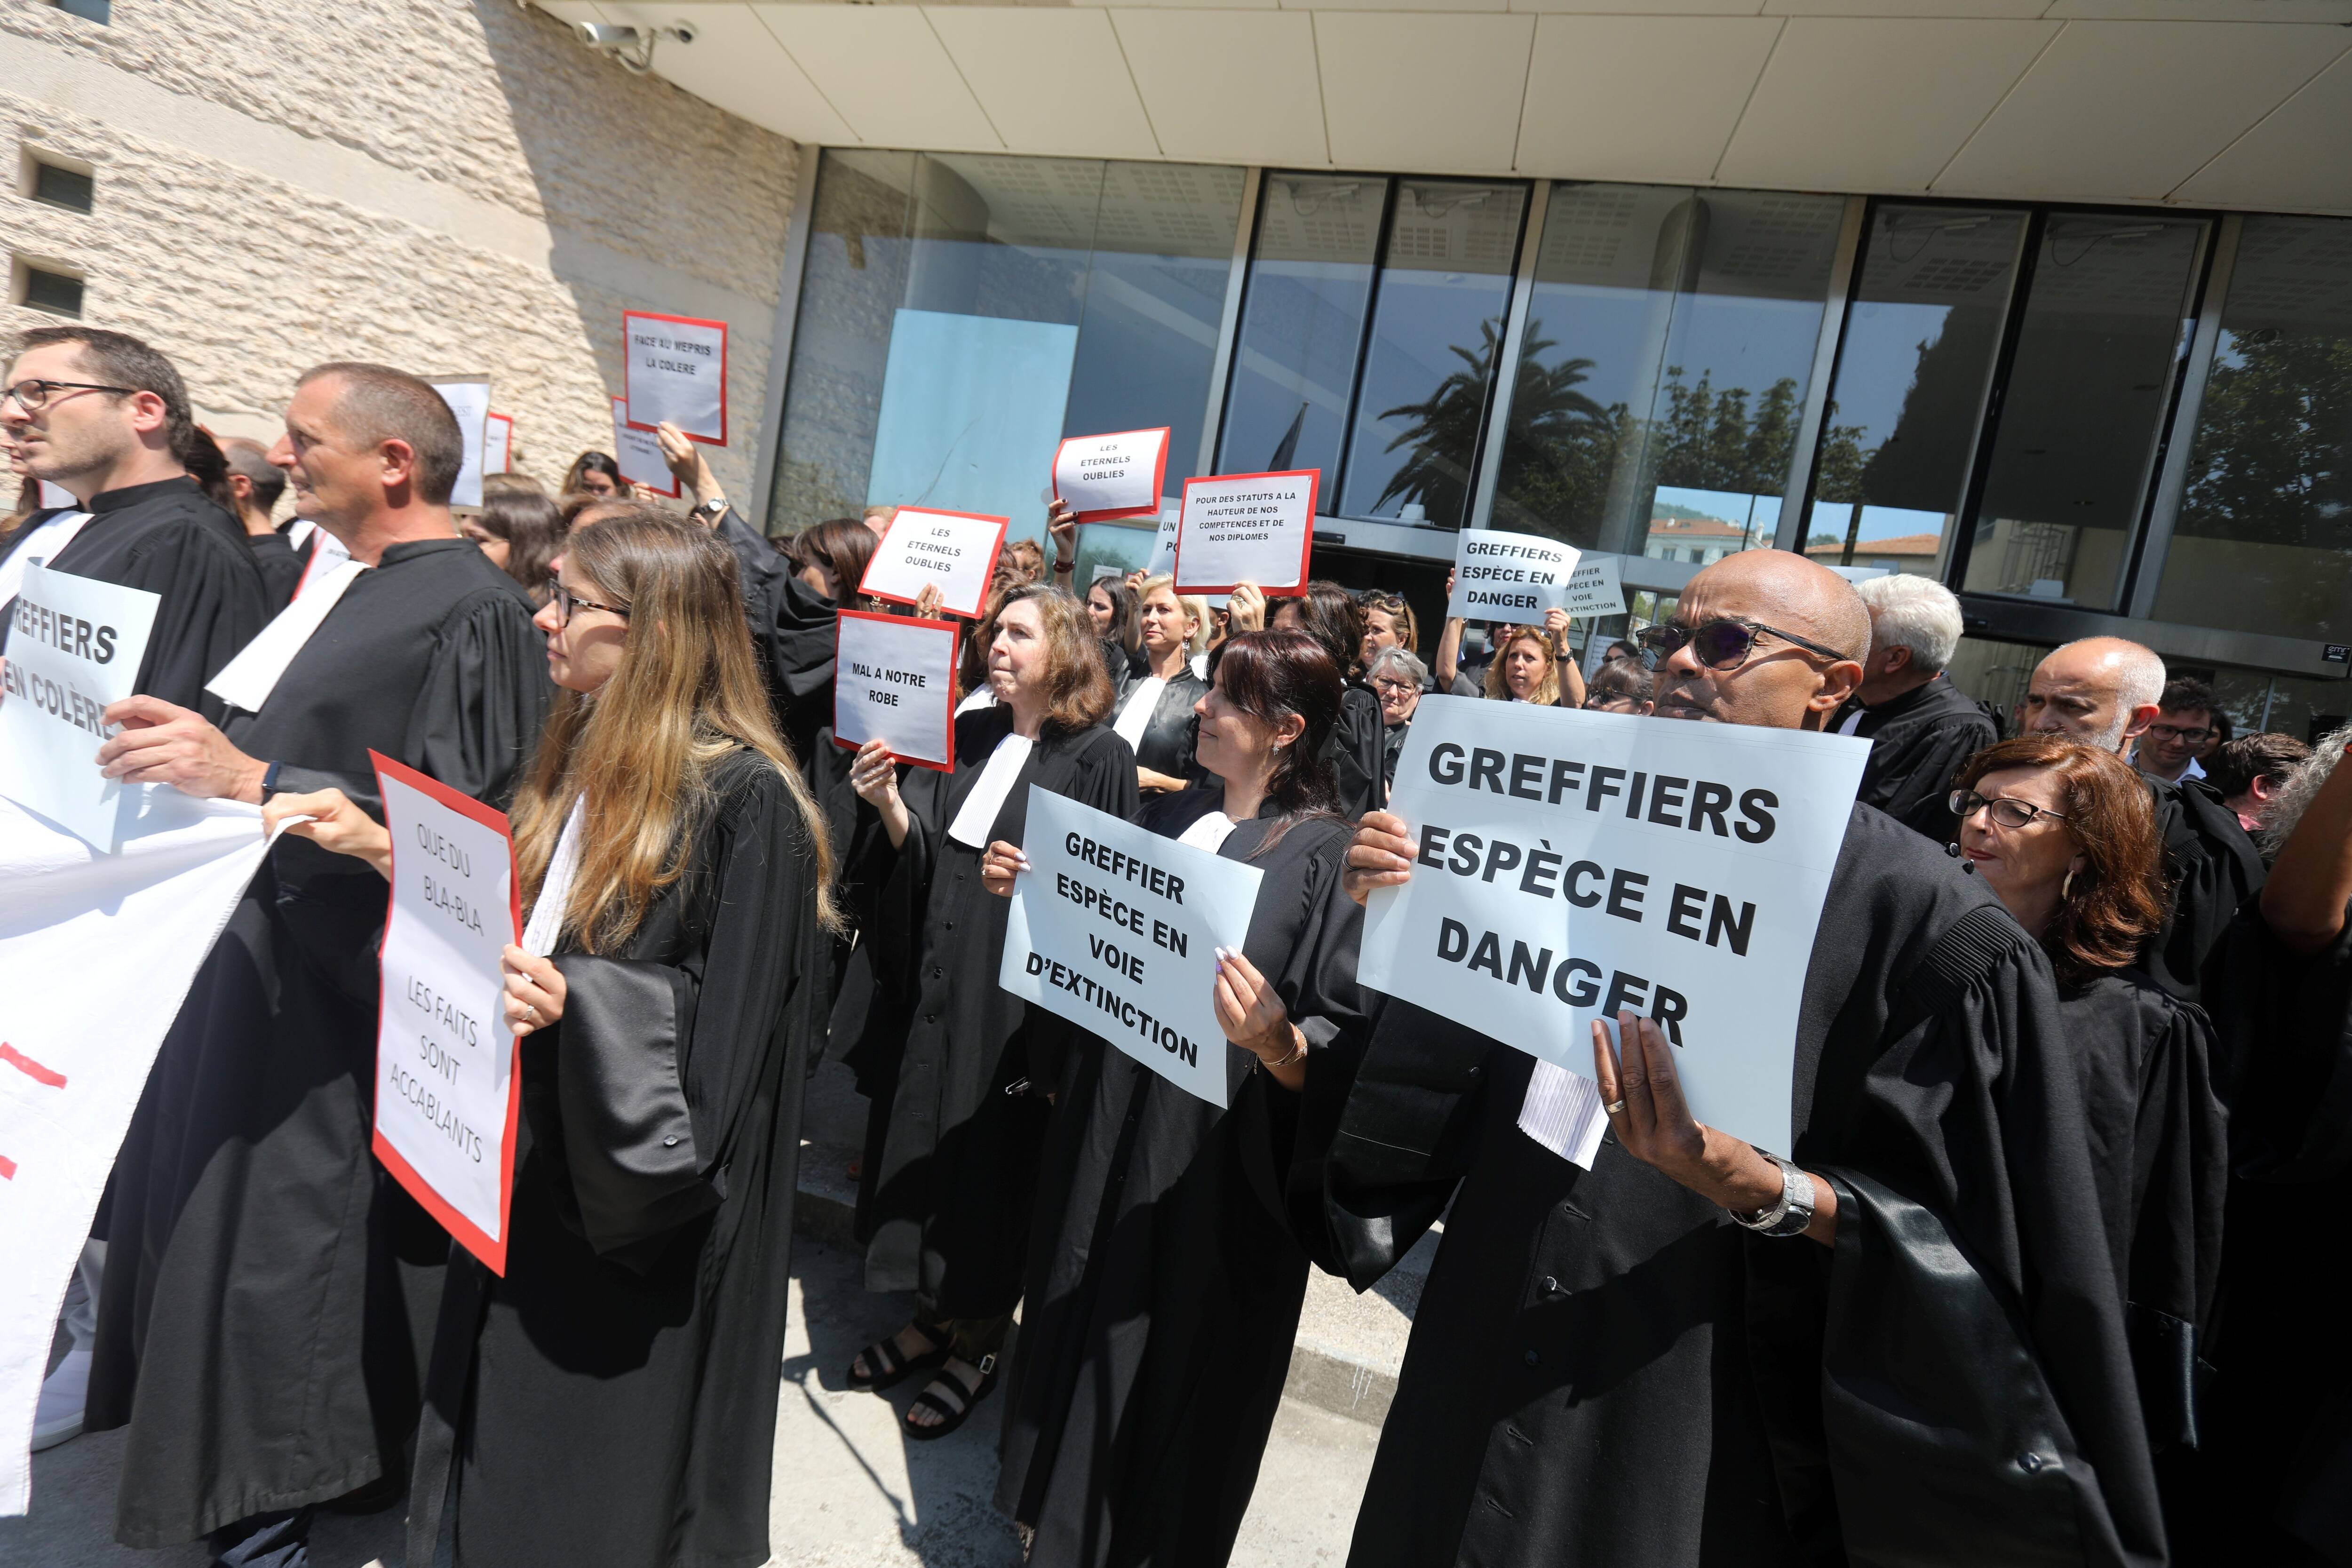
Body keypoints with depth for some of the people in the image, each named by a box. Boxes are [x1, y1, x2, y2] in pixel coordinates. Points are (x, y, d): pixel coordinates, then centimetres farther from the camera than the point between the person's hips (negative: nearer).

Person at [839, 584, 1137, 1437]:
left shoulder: (1098, 757, -8)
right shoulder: (969, 736, 9)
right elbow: (922, 852, 5)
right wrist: (889, 804, -13)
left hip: (1017, 994, -6)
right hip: (934, 981, 6)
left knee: (992, 1161, 6)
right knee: (922, 1148, 15)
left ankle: (978, 1342, 28)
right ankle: (935, 1315, 36)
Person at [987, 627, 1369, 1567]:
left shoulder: (1325, 855, -16)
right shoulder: (1169, 816, 5)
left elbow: (1346, 1055, -18)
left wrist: (1274, 1039, -37)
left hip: (1212, 1168, -7)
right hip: (1105, 1129, 7)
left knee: (1168, 1360, 11)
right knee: (1084, 1331, 22)